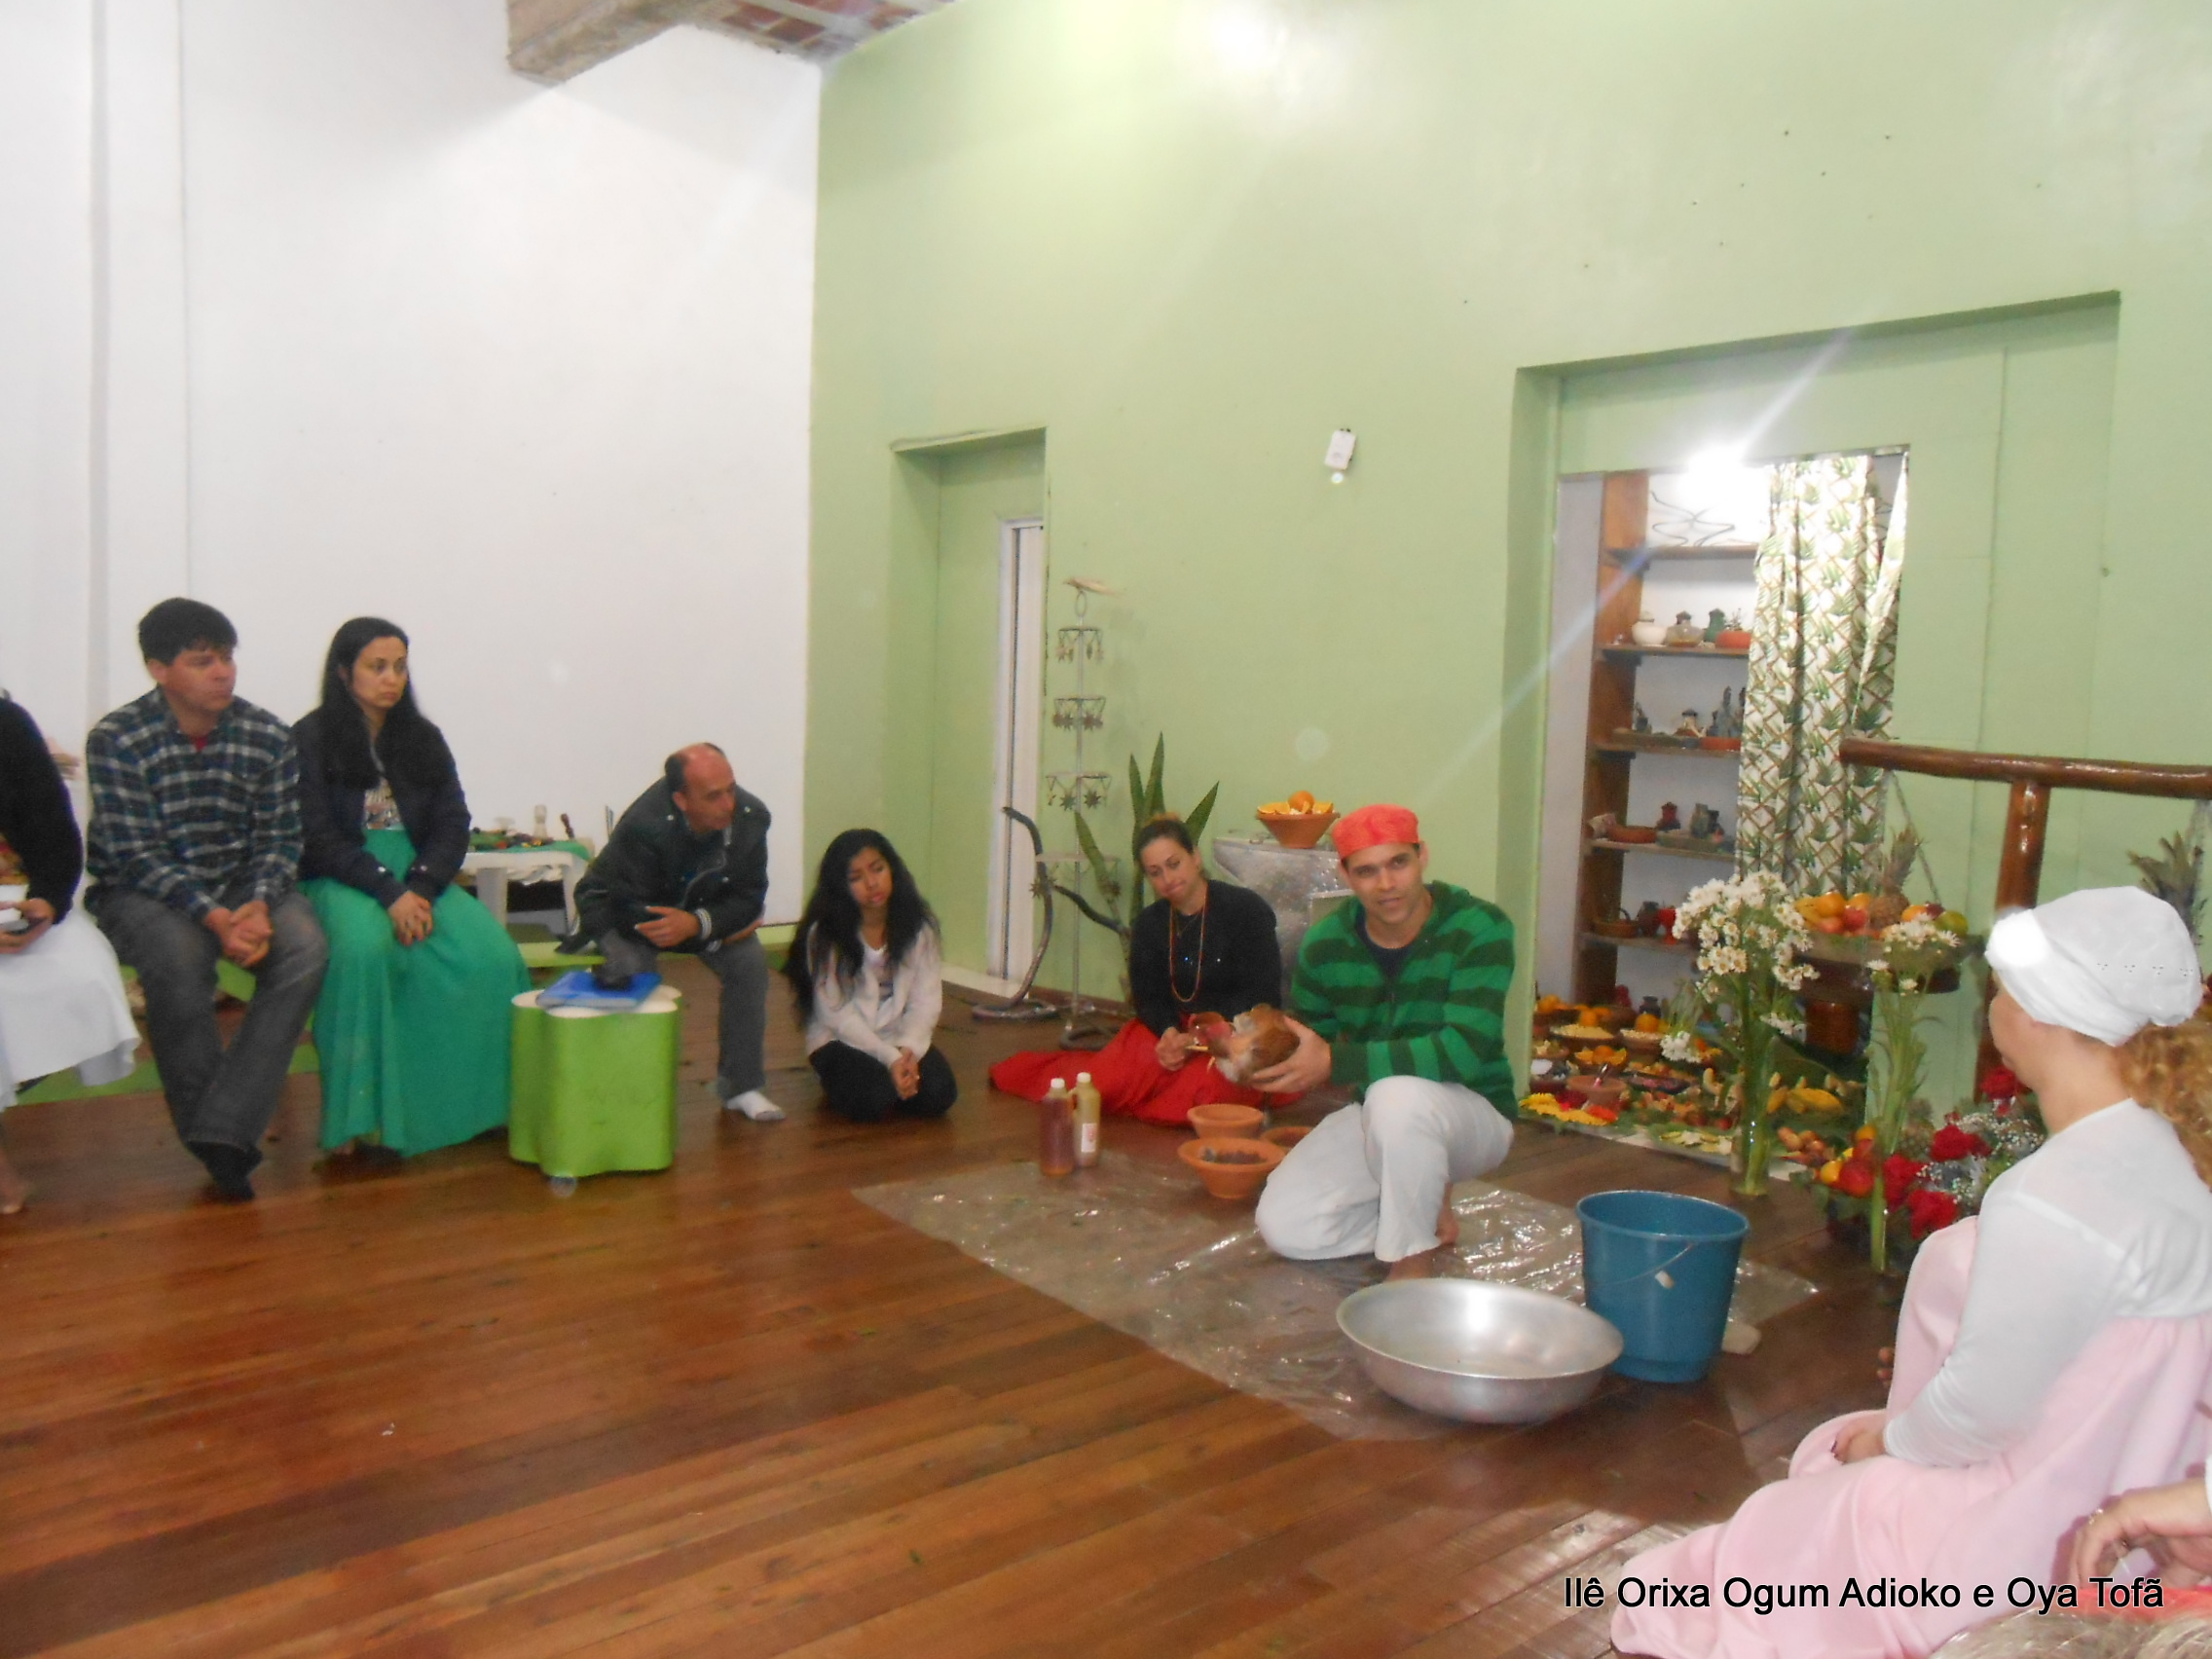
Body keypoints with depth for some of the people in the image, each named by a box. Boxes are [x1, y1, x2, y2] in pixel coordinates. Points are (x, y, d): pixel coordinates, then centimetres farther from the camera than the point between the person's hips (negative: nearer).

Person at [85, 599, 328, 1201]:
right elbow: (137, 856, -15)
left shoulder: (268, 735, -3)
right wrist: (214, 917, -30)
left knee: (304, 946, -28)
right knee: (180, 955, -35)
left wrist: (259, 905, -22)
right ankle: (217, 1139, -16)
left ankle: (224, 1133, -27)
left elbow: (279, 840, -1)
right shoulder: (116, 740, -11)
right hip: (141, 890, -3)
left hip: (242, 884, 3)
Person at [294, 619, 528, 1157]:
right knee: (366, 947, -39)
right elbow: (320, 839, -7)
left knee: (492, 954, -26)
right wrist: (388, 893, -19)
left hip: (419, 875, 4)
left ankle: (489, 1103, -13)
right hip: (341, 880, -3)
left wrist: (419, 888, -11)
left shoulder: (423, 739, 14)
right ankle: (366, 1114, -31)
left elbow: (453, 824, 7)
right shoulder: (310, 740, 1)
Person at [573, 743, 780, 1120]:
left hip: (701, 908, 4)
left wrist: (697, 923, -39)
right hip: (620, 911, -4)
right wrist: (717, 930, -26)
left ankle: (742, 1086, -3)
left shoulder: (751, 817, -25)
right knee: (633, 970, -31)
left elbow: (749, 897, -18)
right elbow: (634, 913, -30)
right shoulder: (643, 827, -37)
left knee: (750, 962, -17)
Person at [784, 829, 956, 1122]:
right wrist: (889, 1058, -23)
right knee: (871, 1101, -30)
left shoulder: (918, 925, -4)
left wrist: (909, 1049, -23)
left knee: (937, 1095, -22)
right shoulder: (823, 935, -14)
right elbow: (836, 1013, -14)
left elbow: (926, 999, -5)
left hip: (901, 1039, 3)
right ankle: (838, 1081, 6)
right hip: (843, 1040, -3)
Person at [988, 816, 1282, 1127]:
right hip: (1174, 1029, 4)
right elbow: (1148, 996, 6)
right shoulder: (1149, 923, 10)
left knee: (1203, 1081, -37)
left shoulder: (1247, 909, -7)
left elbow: (1262, 995, -11)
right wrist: (1170, 1033, -18)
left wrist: (1199, 1040, -22)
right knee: (1106, 1080, -25)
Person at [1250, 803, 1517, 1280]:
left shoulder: (1479, 929, -22)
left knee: (1398, 1094, -38)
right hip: (1378, 1117, 5)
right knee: (1283, 1226, -10)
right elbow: (1310, 1039, 6)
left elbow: (1466, 1049, -32)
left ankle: (1414, 1263, -15)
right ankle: (1427, 1215, 13)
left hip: (1471, 1115, -5)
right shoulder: (1326, 944, -7)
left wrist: (1334, 1061, -35)